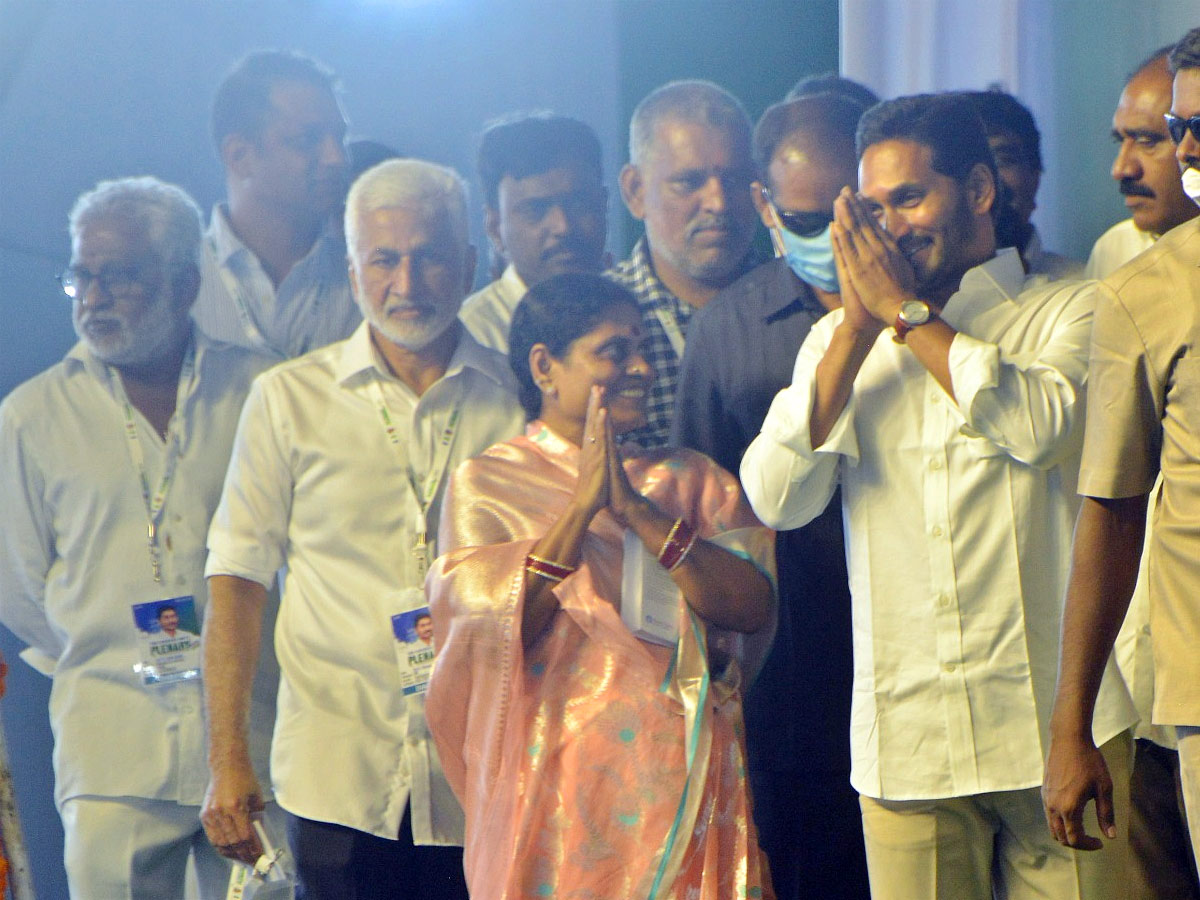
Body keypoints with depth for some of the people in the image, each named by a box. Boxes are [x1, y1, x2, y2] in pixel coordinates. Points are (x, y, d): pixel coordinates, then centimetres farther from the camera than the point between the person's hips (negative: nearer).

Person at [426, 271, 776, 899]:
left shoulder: (693, 480, 12)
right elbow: (496, 626, -10)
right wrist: (584, 503, -15)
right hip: (557, 786, -2)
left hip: (687, 782, 2)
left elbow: (752, 606, -4)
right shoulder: (486, 484, 5)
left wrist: (637, 511, -13)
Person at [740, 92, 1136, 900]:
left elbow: (1040, 425, -17)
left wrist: (907, 311, -6)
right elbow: (777, 499, 2)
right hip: (904, 737, 3)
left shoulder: (1069, 313, 5)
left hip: (1050, 721, -3)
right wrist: (858, 331, -2)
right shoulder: (839, 339, 16)